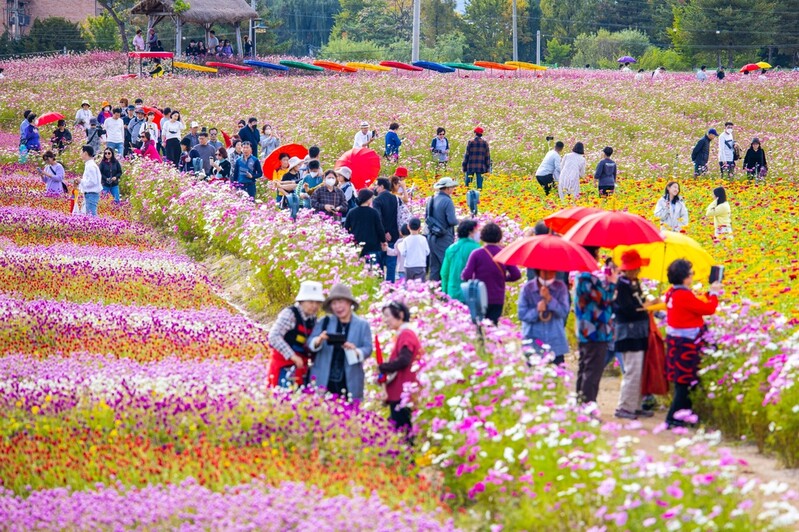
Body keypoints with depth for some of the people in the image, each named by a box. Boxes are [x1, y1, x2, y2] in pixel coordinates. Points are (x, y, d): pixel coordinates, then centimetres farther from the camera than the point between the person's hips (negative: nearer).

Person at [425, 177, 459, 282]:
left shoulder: (431, 200, 8)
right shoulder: (447, 201, -15)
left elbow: (426, 218, 16)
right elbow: (452, 221, -20)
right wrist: (458, 221, 0)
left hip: (431, 237, 8)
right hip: (444, 238, -8)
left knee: (434, 266, 13)